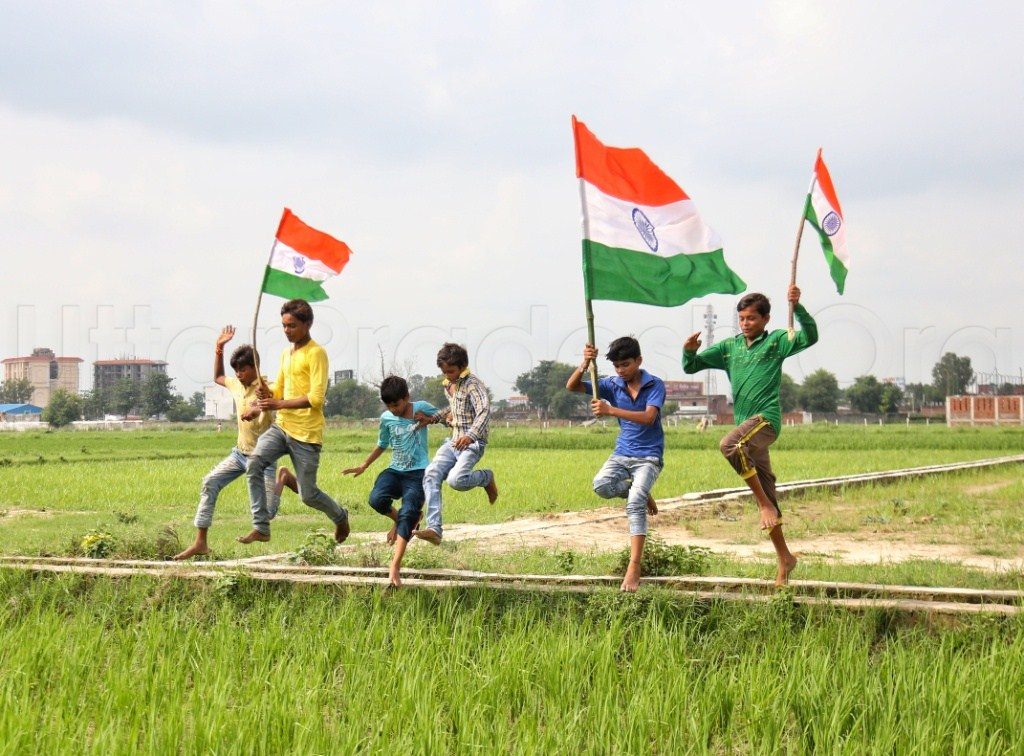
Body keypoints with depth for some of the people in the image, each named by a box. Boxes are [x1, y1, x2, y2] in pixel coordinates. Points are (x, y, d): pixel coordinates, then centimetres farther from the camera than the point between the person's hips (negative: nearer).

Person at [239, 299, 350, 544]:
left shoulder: (316, 354, -9)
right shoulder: (286, 353, 16)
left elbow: (316, 398, -18)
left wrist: (280, 404, -21)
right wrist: (267, 392, -2)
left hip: (306, 434, -7)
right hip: (281, 426, 7)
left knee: (308, 495, 0)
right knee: (254, 463, -19)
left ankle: (340, 517, 32)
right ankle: (261, 528, -15)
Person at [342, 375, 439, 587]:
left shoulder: (421, 408, -3)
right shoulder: (386, 418, 7)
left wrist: (429, 419, -8)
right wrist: (363, 466, 24)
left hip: (418, 473, -4)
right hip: (395, 471, 4)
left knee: (408, 513, -25)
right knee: (376, 499, -28)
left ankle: (395, 566, -26)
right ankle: (399, 520, 6)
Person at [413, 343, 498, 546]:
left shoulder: (473, 384, -11)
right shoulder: (448, 386, 16)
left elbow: (484, 411, -25)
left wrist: (471, 435, -39)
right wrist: (436, 417, 18)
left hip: (472, 444, -8)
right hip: (453, 441, 8)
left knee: (456, 479, -30)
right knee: (431, 474, -16)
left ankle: (486, 478, 3)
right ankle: (434, 528, -22)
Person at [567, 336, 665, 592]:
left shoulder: (655, 385, -8)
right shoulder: (613, 385, 3)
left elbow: (648, 417, -25)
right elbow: (572, 386, -1)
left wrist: (610, 410, -34)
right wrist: (585, 364, -21)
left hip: (649, 456, -4)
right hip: (622, 453, 4)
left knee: (635, 502, -25)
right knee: (601, 485, -27)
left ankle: (634, 568, -26)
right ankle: (641, 494, 5)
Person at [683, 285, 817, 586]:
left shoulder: (776, 341, 2)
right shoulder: (729, 346, 15)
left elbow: (810, 337, -14)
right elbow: (691, 366, 14)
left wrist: (797, 307, -27)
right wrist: (689, 350, -8)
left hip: (766, 418, -6)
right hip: (747, 426, 6)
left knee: (729, 445, -35)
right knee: (766, 494, 9)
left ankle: (765, 503, -21)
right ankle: (784, 558, 18)